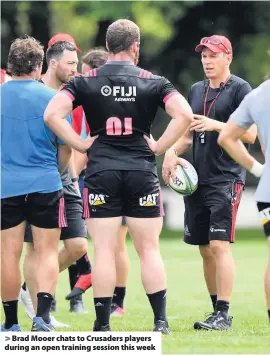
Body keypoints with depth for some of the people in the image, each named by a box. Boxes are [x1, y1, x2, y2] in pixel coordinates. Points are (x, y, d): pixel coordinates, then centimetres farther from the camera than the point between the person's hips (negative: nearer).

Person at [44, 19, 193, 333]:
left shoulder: (85, 81, 2)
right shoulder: (153, 82, 1)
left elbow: (52, 114, -8)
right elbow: (184, 114, -10)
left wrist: (81, 144, -2)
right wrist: (159, 146, -2)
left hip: (100, 172, 0)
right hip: (141, 171, 0)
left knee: (104, 249, 1)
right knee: (149, 249, 5)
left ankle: (103, 324, 0)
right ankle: (160, 321, 3)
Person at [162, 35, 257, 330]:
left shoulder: (239, 89, -4)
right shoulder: (196, 90, 16)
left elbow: (250, 135, -10)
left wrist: (216, 125, -20)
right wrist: (172, 153, 3)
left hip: (227, 178, -7)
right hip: (198, 178, 7)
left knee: (219, 245, -14)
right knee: (205, 249, 8)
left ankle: (224, 314, -14)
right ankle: (216, 309, 16)